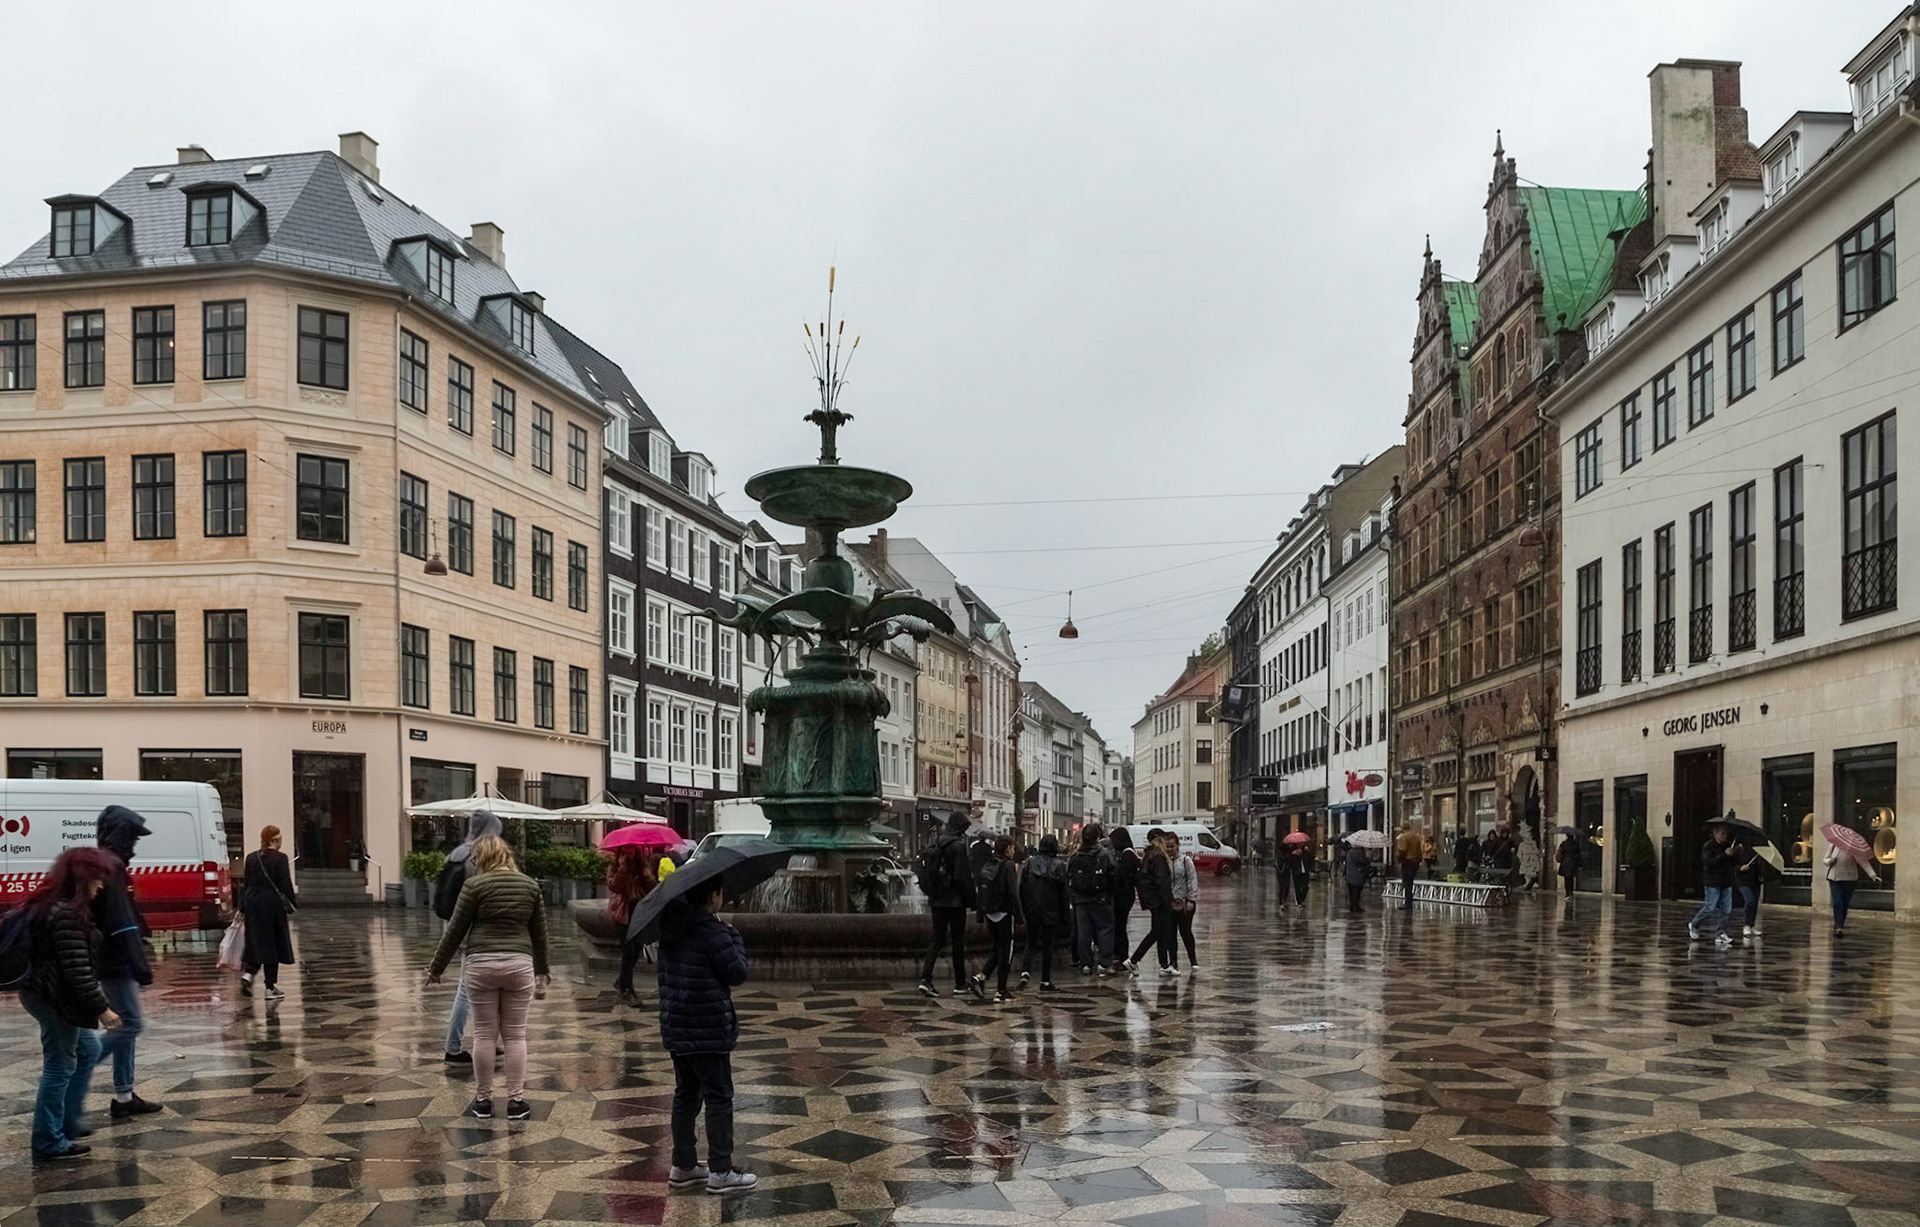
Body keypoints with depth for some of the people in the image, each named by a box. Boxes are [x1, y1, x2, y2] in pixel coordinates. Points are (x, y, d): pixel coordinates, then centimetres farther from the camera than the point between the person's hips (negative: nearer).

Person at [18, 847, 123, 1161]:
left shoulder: (50, 905, 11)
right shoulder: (66, 914, -22)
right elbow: (77, 969, -25)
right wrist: (101, 1008, -19)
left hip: (47, 992, 11)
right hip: (54, 998, -11)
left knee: (89, 1050, 21)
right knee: (60, 1067, 0)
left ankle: (69, 1120, 28)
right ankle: (49, 1142, 9)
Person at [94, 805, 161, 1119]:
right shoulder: (111, 866, -17)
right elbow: (121, 921, -22)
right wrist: (140, 966, -23)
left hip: (109, 960, 10)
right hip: (116, 962, -10)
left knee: (127, 1024, 13)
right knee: (132, 1024, -6)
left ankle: (124, 1097, 16)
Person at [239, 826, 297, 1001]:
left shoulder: (251, 858, 7)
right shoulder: (280, 858, -10)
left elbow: (245, 884, 9)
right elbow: (285, 884, -12)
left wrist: (242, 908, 13)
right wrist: (294, 902, -1)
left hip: (253, 903, 5)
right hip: (272, 903, -5)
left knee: (257, 943, 16)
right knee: (272, 945, 2)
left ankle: (248, 974, -7)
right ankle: (270, 988, 5)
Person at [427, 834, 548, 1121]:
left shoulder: (475, 885, -4)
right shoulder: (530, 885, 7)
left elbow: (456, 930, -2)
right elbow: (539, 932, 13)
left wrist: (436, 967, 8)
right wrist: (541, 969, 24)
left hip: (481, 965, -2)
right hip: (519, 965, 2)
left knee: (484, 1035, 6)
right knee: (515, 1035, 7)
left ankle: (483, 1101, 12)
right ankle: (516, 1101, 7)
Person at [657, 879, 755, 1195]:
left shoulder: (671, 929, 6)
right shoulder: (712, 932, -20)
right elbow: (738, 974, -15)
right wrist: (735, 937, -1)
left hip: (675, 1027, 8)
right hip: (708, 1031, -8)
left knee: (686, 1096, 17)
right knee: (719, 1098, 1)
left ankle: (683, 1166, 25)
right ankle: (720, 1172, 5)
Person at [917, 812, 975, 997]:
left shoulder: (935, 845, 7)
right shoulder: (958, 846, -15)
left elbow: (927, 874, 12)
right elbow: (962, 877, -18)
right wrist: (970, 899, -8)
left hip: (937, 901, 6)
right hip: (955, 902, -6)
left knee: (937, 939, 9)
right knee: (958, 941, 5)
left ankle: (926, 978, -6)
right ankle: (960, 984, 13)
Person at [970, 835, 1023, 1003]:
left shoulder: (987, 866, 8)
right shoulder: (1008, 866, -12)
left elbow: (978, 891, 10)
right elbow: (1013, 894, -16)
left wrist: (981, 913, 16)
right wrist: (1020, 917, -12)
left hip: (989, 914, 6)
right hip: (1004, 914, -6)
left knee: (995, 949, 18)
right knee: (1005, 951, 3)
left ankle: (981, 976, -3)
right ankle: (1000, 992, 4)